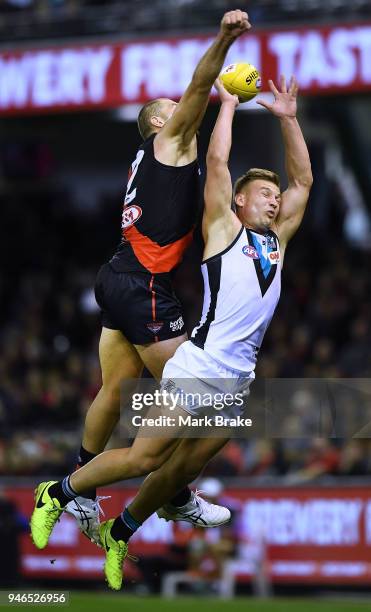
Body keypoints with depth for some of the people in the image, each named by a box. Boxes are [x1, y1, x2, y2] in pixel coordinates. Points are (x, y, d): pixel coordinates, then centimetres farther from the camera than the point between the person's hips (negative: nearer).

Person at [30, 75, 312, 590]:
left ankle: (120, 533, 24)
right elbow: (216, 160, -5)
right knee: (144, 457, -7)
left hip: (240, 380, 6)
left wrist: (288, 119, 14)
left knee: (180, 468, 8)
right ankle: (58, 494, 9)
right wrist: (228, 102, 4)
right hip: (200, 367, -6)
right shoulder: (224, 228, 2)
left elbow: (303, 181, 19)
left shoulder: (276, 238, 17)